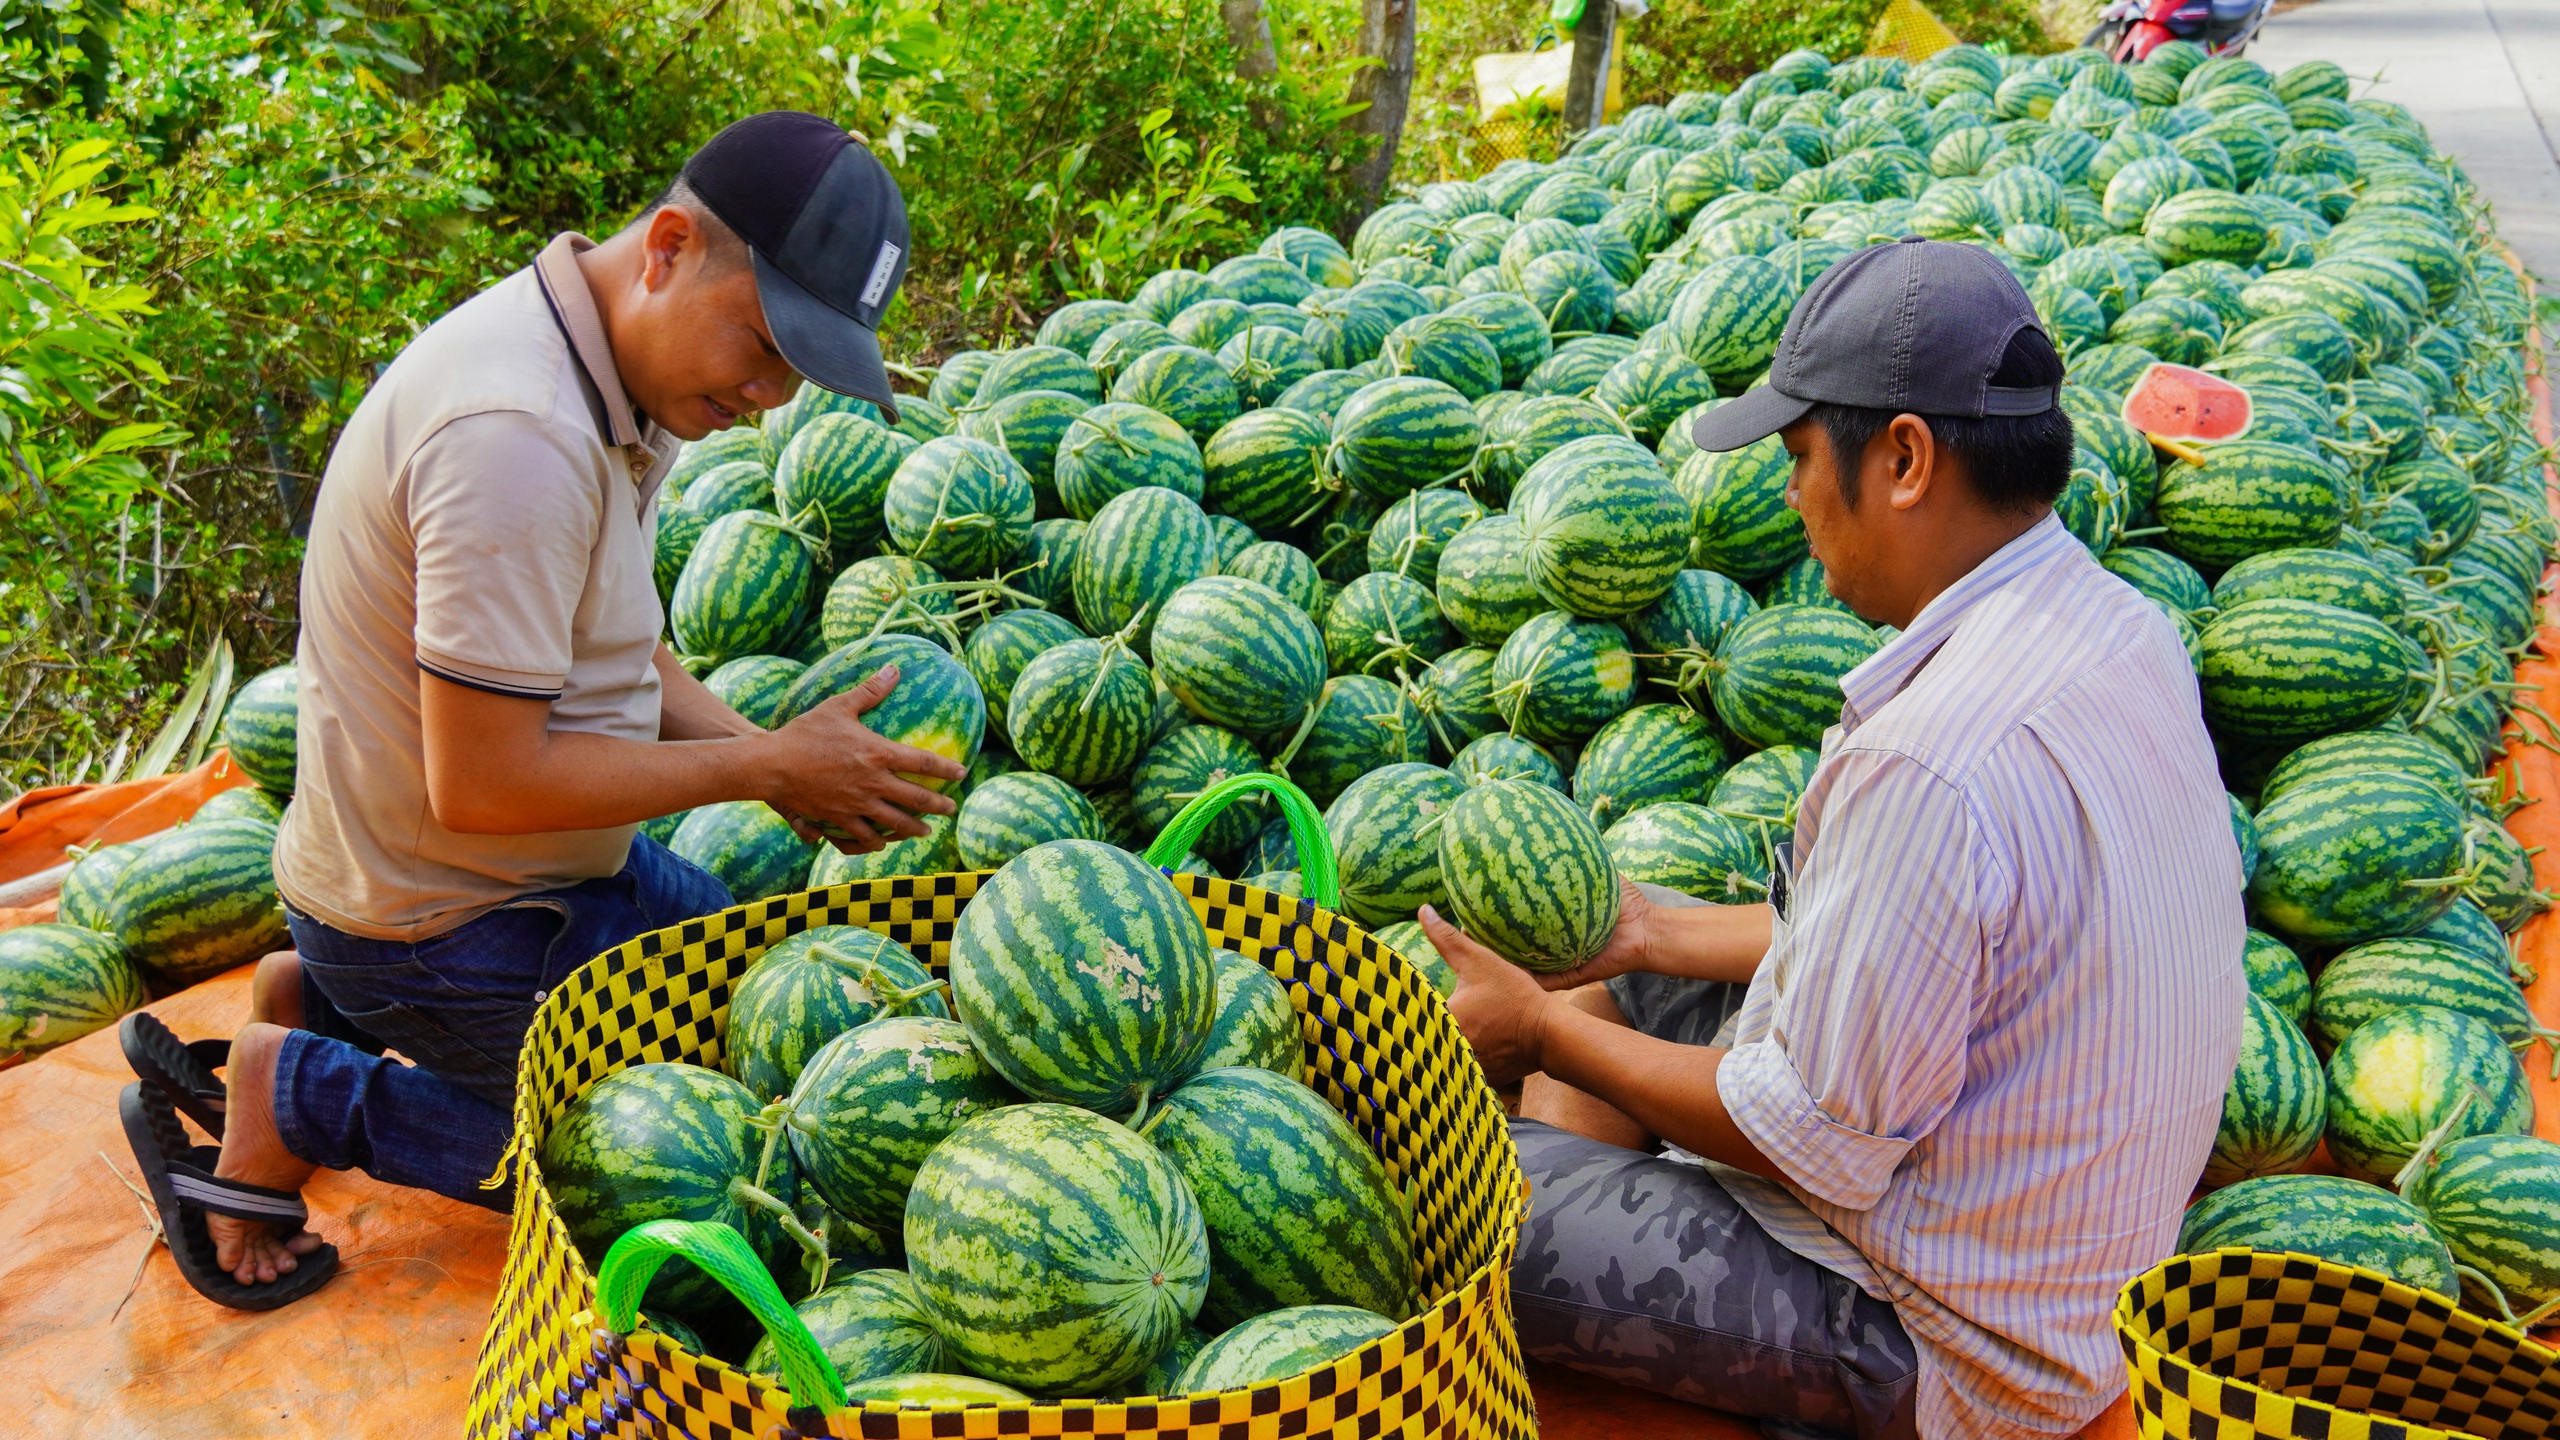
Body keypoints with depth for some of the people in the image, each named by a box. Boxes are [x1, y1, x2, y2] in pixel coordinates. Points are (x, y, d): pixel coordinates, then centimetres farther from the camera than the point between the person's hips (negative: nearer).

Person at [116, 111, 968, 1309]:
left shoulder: (615, 371, 0)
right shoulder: (518, 440, -31)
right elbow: (482, 784, -29)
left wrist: (774, 759, -5)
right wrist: (764, 766, -21)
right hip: (443, 923, -9)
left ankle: (330, 999, 20)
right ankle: (291, 1098, 5)